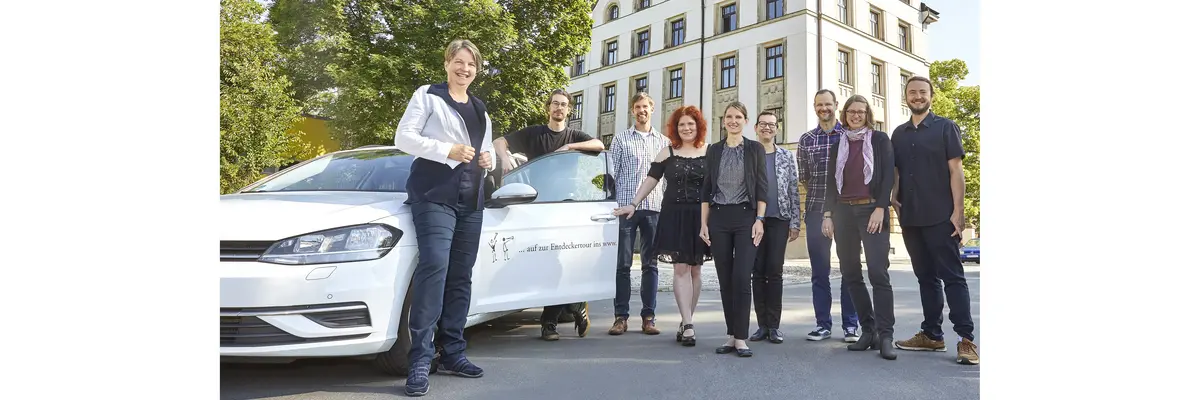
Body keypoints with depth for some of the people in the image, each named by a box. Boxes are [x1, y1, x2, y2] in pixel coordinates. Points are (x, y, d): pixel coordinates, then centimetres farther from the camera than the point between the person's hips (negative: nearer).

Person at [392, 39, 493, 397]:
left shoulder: (481, 110, 22)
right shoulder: (427, 96, 4)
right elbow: (403, 137, -5)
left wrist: (488, 159, 4)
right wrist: (447, 150, -16)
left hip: (471, 200, 7)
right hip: (434, 194, -6)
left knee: (460, 276, 5)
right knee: (434, 267, -20)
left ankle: (452, 353, 12)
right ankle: (420, 360, -19)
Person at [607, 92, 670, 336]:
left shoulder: (663, 142, 14)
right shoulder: (621, 139, 8)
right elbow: (612, 173, 5)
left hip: (654, 208, 2)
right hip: (626, 206, -2)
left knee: (650, 264, 4)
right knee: (623, 263, -1)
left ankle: (648, 317, 10)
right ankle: (621, 316, 4)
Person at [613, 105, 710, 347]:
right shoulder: (667, 153, 8)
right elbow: (651, 180, 9)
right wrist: (633, 204, 2)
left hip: (700, 217, 0)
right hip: (674, 216, 0)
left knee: (694, 270, 5)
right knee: (680, 269, -6)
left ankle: (685, 322, 15)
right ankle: (688, 325, -9)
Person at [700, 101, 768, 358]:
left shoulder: (755, 149, 5)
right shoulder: (713, 151, 11)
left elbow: (761, 187, 1)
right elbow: (706, 189, 10)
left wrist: (759, 220, -8)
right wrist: (703, 223, 4)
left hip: (746, 217, -3)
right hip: (718, 218, 3)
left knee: (741, 278, -11)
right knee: (725, 279, 4)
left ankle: (741, 338, -5)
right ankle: (731, 335, 12)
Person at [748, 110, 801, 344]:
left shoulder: (786, 157, 7)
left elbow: (794, 191, 5)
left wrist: (795, 223, 0)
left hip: (779, 220, 0)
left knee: (775, 272, -2)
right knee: (757, 272, 2)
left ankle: (774, 325, 4)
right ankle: (762, 324, 9)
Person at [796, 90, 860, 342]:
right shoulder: (806, 140, 9)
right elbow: (803, 177, 12)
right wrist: (820, 196, 4)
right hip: (816, 211, 2)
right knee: (819, 270, 4)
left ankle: (850, 326, 9)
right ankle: (823, 324, 12)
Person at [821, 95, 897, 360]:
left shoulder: (880, 140, 6)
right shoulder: (837, 145, 15)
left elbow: (888, 176, -1)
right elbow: (831, 182, 13)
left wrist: (880, 209, -12)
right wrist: (828, 215, 4)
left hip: (872, 211, -4)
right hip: (844, 212, 4)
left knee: (878, 273, -12)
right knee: (850, 274, 3)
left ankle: (885, 336, -10)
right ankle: (868, 331, 10)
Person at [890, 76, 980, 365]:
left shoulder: (945, 128, 1)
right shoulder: (899, 134, 14)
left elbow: (955, 171, -5)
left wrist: (957, 211, -12)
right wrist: (894, 198, -1)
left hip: (940, 217, -5)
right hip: (910, 217, 5)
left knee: (952, 276, -5)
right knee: (926, 277, 10)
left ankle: (967, 339, -3)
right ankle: (931, 335, 17)